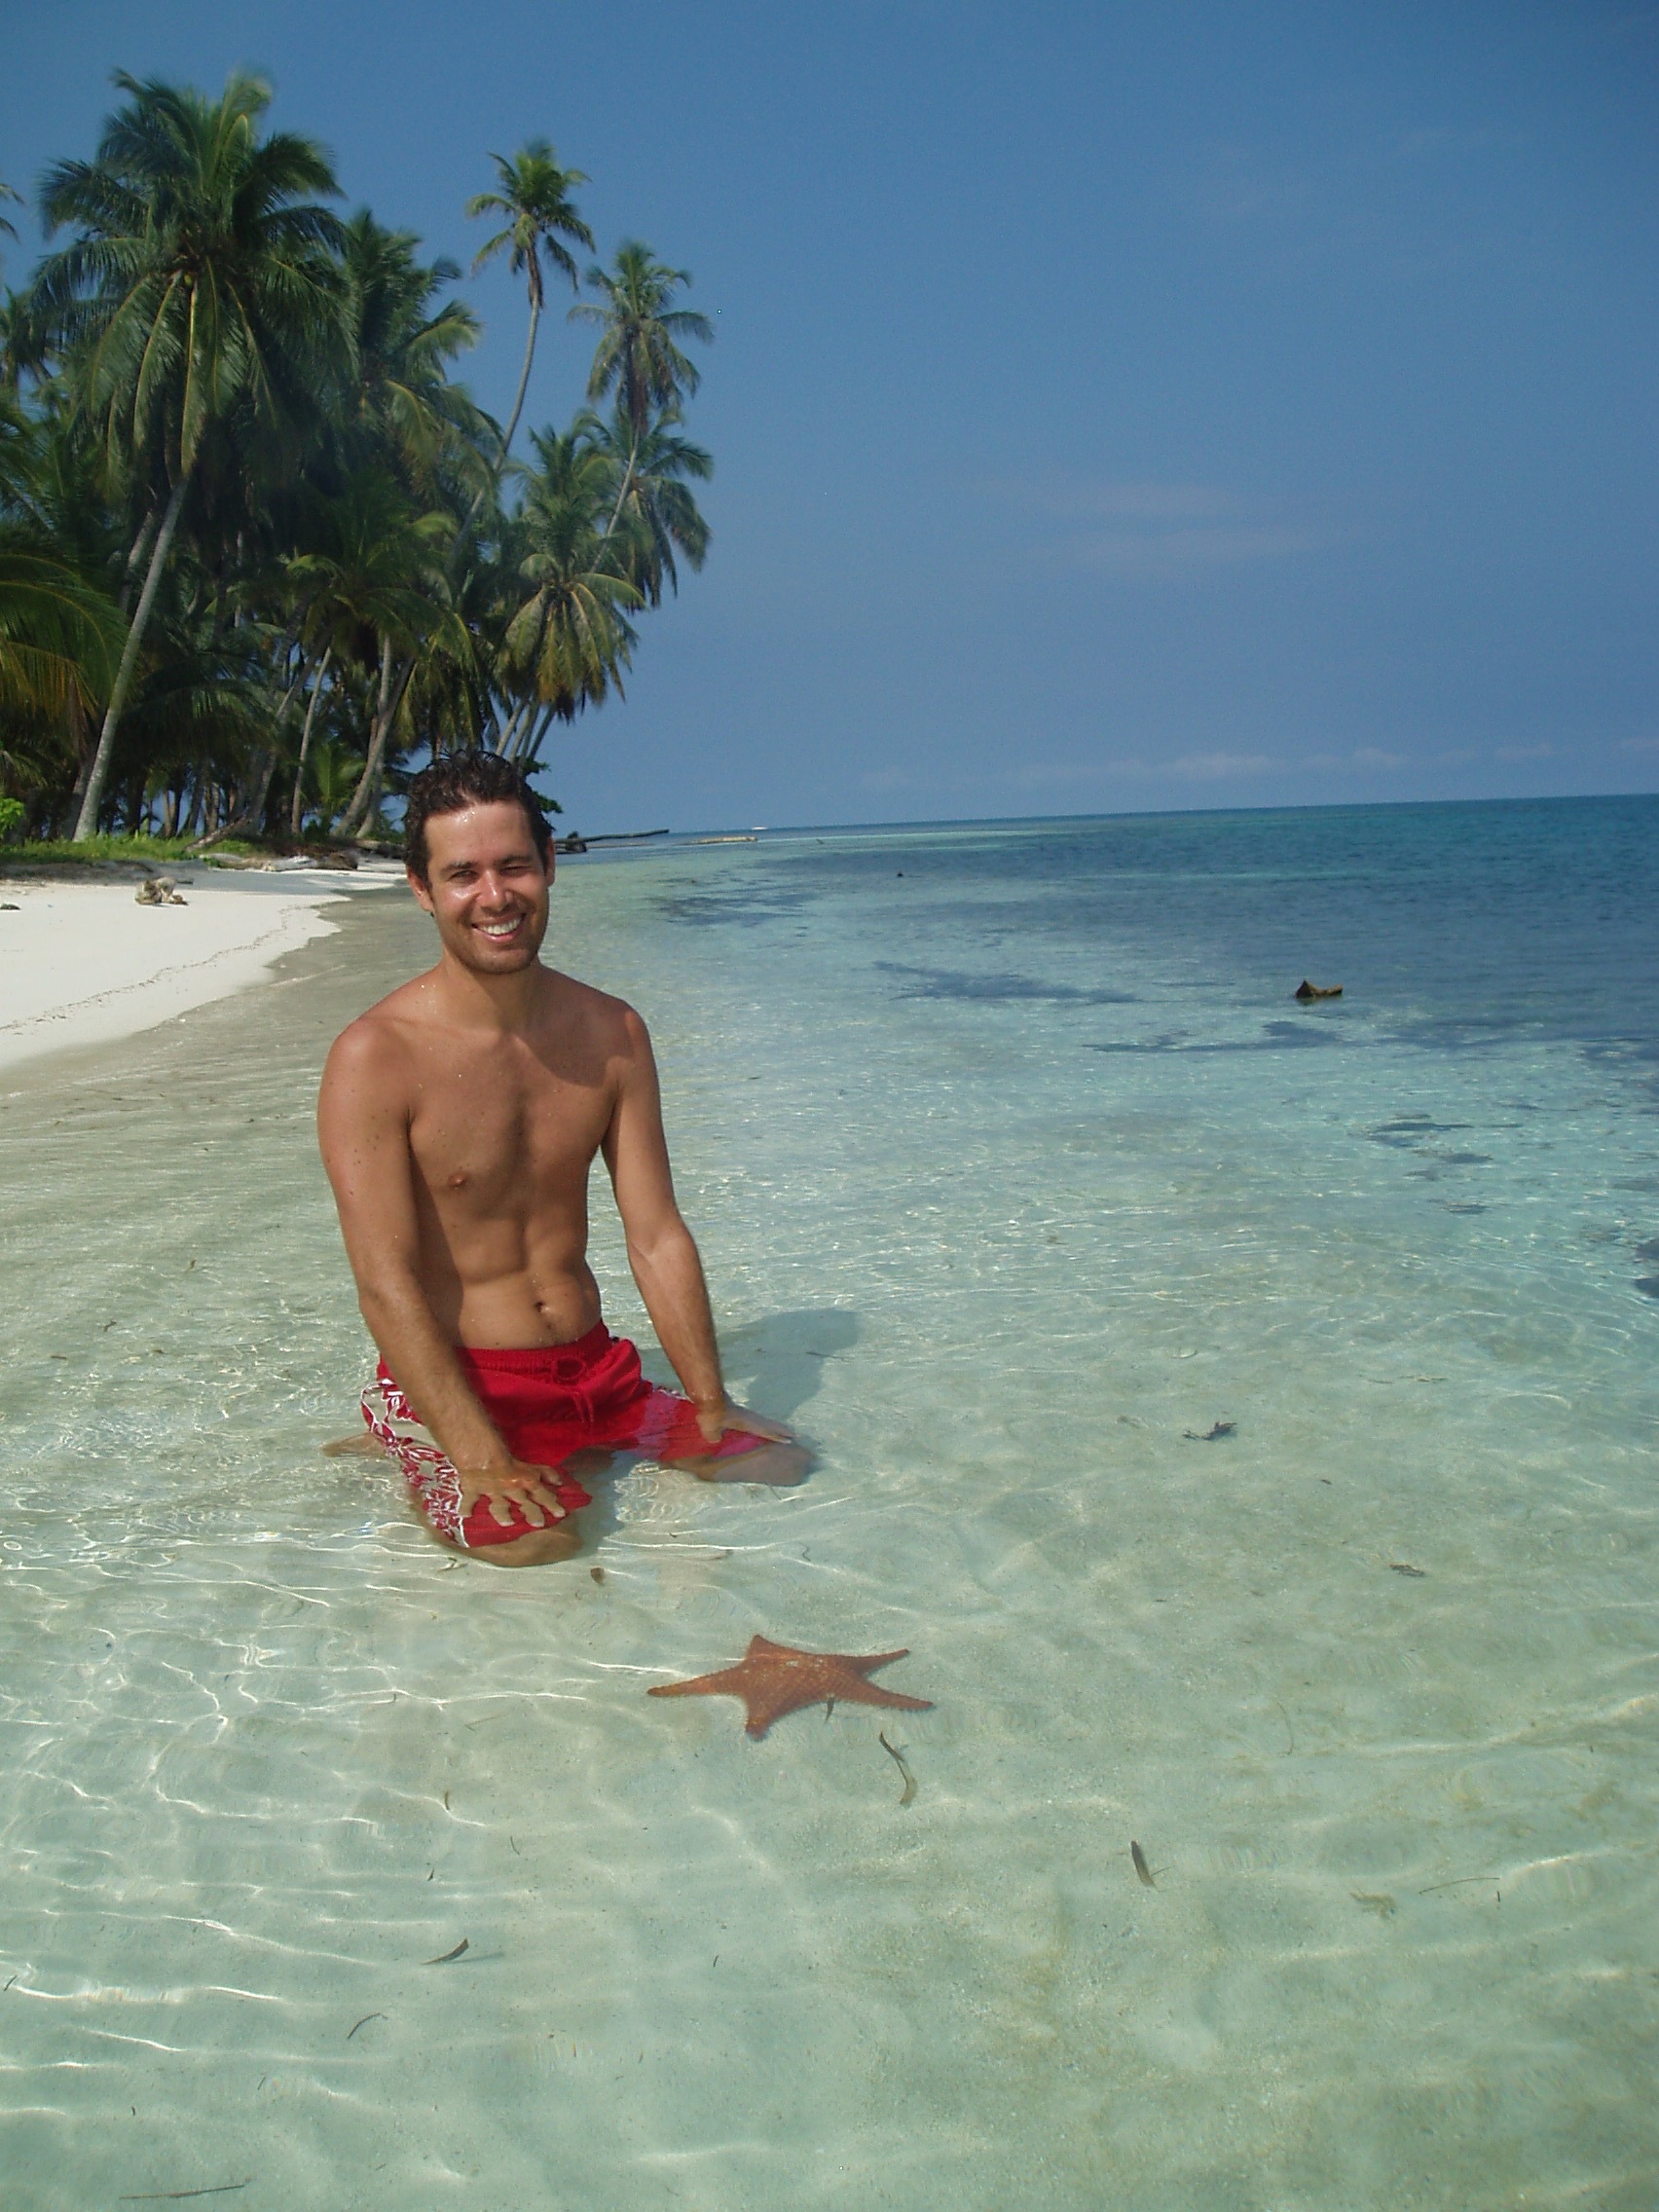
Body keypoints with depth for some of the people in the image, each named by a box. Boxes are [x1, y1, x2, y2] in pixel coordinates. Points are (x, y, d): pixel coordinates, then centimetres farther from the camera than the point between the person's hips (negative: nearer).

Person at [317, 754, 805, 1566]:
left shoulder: (612, 1033, 3)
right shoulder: (374, 1057, -13)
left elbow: (657, 1238, 2)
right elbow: (385, 1283, -18)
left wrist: (711, 1406, -5)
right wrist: (482, 1463, -25)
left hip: (599, 1371, 5)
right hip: (458, 1383, -5)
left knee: (776, 1464, -5)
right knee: (535, 1545, -30)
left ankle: (568, 1459, 13)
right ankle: (428, 1468, 3)